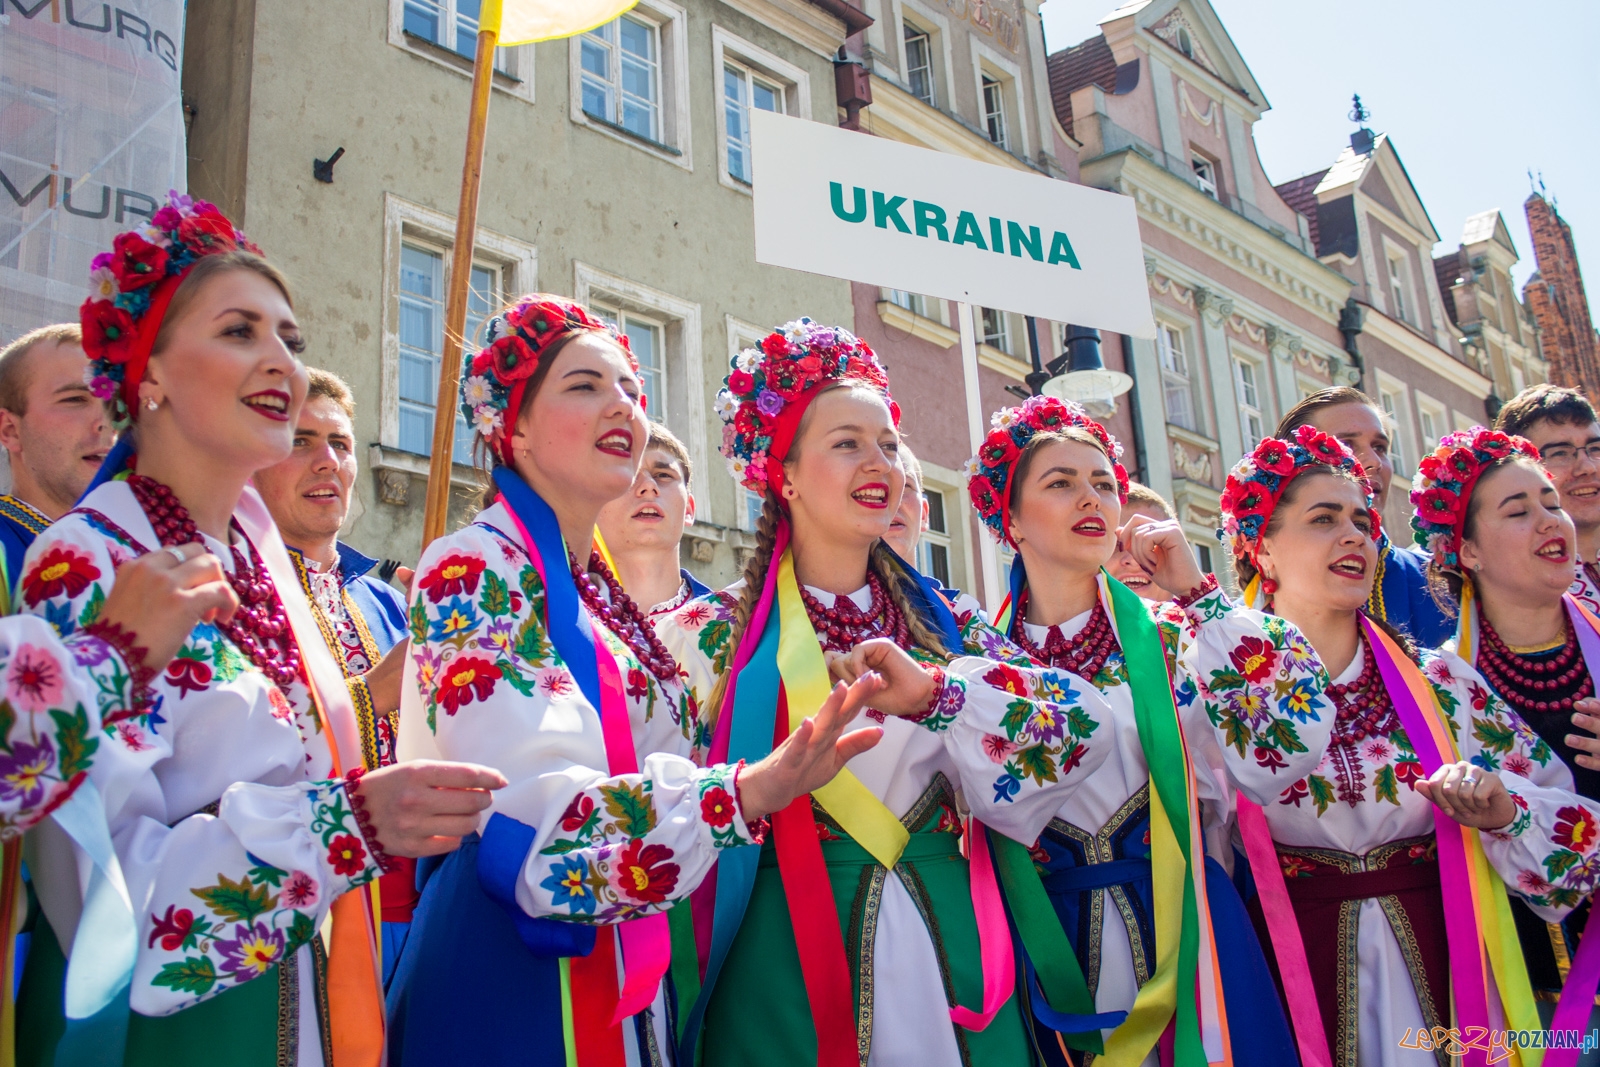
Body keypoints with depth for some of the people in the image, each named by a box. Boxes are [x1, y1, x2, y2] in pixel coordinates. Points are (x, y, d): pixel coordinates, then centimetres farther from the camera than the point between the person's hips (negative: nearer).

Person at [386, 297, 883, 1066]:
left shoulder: (605, 595, 10)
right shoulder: (471, 572, -13)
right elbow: (536, 816, -26)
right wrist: (750, 790, -38)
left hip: (625, 971, 8)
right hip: (507, 971, -7)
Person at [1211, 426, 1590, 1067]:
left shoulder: (1439, 681, 0)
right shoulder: (1220, 689, -7)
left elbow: (1568, 825, 2)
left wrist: (1501, 812, -19)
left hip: (1440, 970, 3)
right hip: (1300, 983, -2)